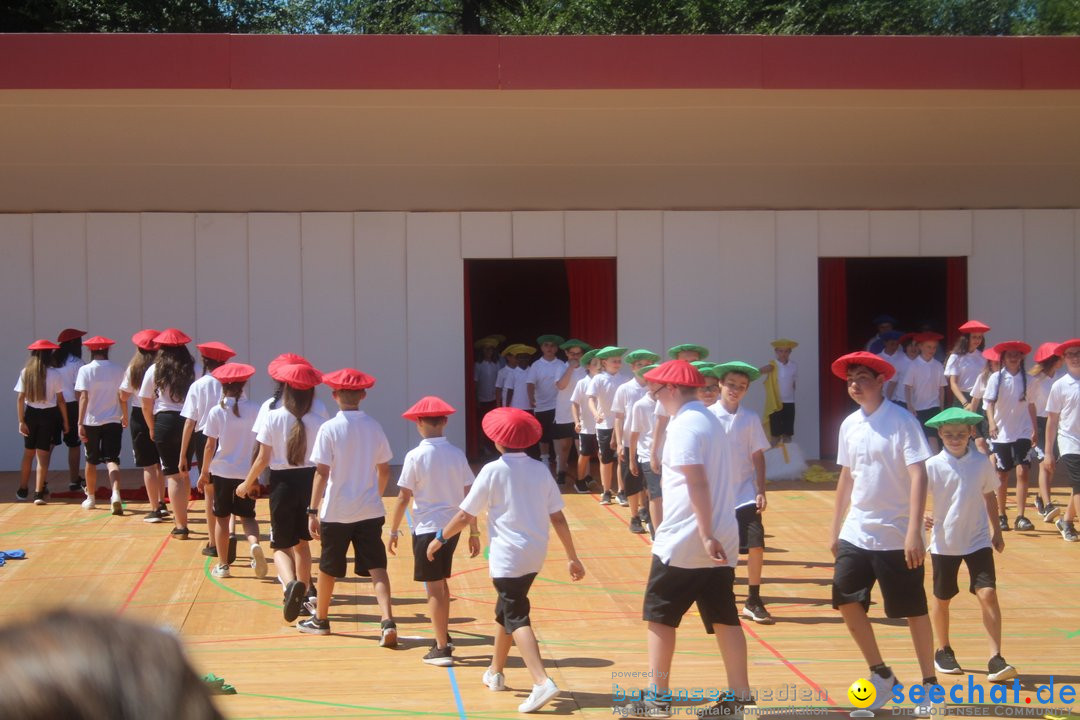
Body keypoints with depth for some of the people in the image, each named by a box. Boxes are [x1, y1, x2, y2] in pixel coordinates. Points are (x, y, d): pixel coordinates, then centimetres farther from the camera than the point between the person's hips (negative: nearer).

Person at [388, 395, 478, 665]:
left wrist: (393, 531, 1)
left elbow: (404, 498, -9)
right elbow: (469, 497, 2)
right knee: (441, 582, 22)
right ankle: (443, 638, 32)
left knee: (434, 588, 2)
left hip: (427, 529, -5)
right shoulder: (457, 455, 1)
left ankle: (442, 649, 2)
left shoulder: (415, 456, -11)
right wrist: (474, 532, 10)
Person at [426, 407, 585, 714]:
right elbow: (558, 518, 4)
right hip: (535, 555, 6)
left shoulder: (493, 471, -9)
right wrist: (572, 558, 10)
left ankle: (542, 682, -25)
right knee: (507, 608, 23)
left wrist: (439, 538, 9)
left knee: (516, 618, -8)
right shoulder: (540, 470, 4)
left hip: (507, 556, -6)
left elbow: (466, 516, -6)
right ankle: (496, 672, 37)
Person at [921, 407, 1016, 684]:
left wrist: (997, 531, 16)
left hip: (978, 540, 1)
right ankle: (943, 651, 32)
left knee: (988, 594, -13)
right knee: (942, 598, 11)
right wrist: (921, 516, -25)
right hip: (944, 541, 0)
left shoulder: (981, 463, -2)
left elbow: (989, 497, 12)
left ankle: (996, 659, -13)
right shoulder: (933, 466, -9)